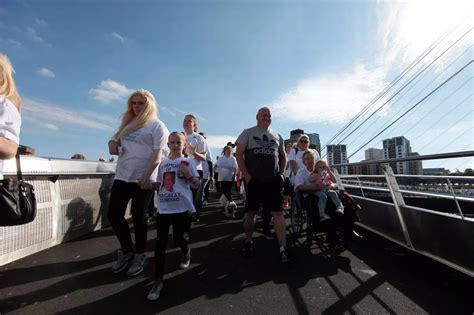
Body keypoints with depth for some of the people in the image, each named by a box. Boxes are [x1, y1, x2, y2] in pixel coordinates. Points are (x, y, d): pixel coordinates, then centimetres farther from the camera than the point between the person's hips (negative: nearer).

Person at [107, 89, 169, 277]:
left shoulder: (157, 126, -2)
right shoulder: (128, 123, 19)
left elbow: (157, 154, -11)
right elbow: (116, 141, 28)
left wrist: (147, 176, -21)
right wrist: (112, 143, 3)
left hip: (142, 179, -6)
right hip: (122, 176, 7)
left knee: (138, 218, 2)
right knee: (114, 214, 7)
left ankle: (139, 255, 23)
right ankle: (127, 250, 29)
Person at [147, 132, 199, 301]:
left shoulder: (188, 161, -2)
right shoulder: (163, 163, 10)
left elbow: (196, 184, -6)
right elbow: (159, 184, 18)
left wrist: (186, 172, -19)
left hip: (182, 207, -3)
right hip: (163, 208, 3)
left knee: (178, 238, 12)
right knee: (160, 242, 1)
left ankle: (186, 252, 47)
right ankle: (158, 280, 13)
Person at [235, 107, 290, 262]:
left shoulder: (277, 135, 15)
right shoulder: (248, 133, 4)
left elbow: (283, 156, 22)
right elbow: (239, 154, -2)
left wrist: (281, 173, 8)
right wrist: (246, 175, -9)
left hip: (273, 181, 3)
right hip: (253, 180, -2)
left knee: (278, 213, -1)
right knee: (250, 212, 7)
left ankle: (283, 248, 6)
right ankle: (248, 241, 28)